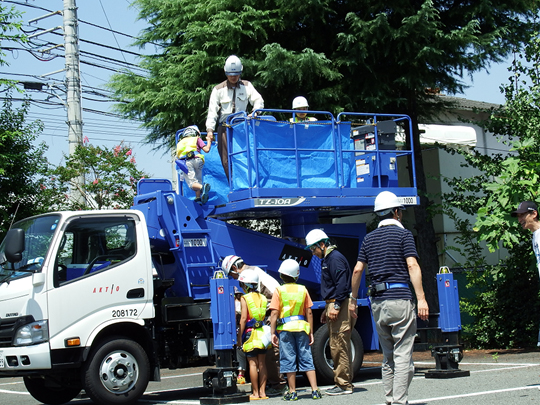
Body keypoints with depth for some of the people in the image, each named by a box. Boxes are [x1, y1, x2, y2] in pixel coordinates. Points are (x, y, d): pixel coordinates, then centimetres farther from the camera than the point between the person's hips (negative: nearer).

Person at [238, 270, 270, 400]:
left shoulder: (245, 298, -6)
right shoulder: (262, 298, 10)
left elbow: (243, 318, -11)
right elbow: (263, 316, 13)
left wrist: (239, 336, -6)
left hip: (250, 333, -5)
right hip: (262, 332, 5)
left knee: (253, 363, -2)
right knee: (261, 363, 8)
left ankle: (255, 393, 1)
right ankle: (262, 392, 10)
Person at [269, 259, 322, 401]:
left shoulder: (279, 291, -3)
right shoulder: (303, 290, 5)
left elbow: (274, 314, -7)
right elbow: (309, 312, 6)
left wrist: (273, 333, -3)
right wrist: (310, 332, 12)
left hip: (285, 329, -2)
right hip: (302, 327, 2)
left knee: (289, 361, 3)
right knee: (306, 359, 6)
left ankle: (292, 392, 5)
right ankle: (315, 390, 2)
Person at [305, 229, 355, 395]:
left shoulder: (335, 258, -11)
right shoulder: (327, 259, 21)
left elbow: (342, 284, -20)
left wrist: (336, 306, -22)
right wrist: (327, 309, 26)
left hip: (340, 307, -11)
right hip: (334, 306, 11)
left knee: (339, 347, -9)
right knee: (339, 347, 12)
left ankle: (344, 385, -6)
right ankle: (345, 383, 17)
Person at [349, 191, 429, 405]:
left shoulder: (369, 238, 14)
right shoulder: (402, 234, -2)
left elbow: (357, 270, 10)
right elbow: (412, 266, -12)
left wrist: (353, 300, 18)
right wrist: (421, 298, -15)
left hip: (378, 302, 6)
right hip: (399, 299, -6)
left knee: (388, 356, 14)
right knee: (402, 356, -5)